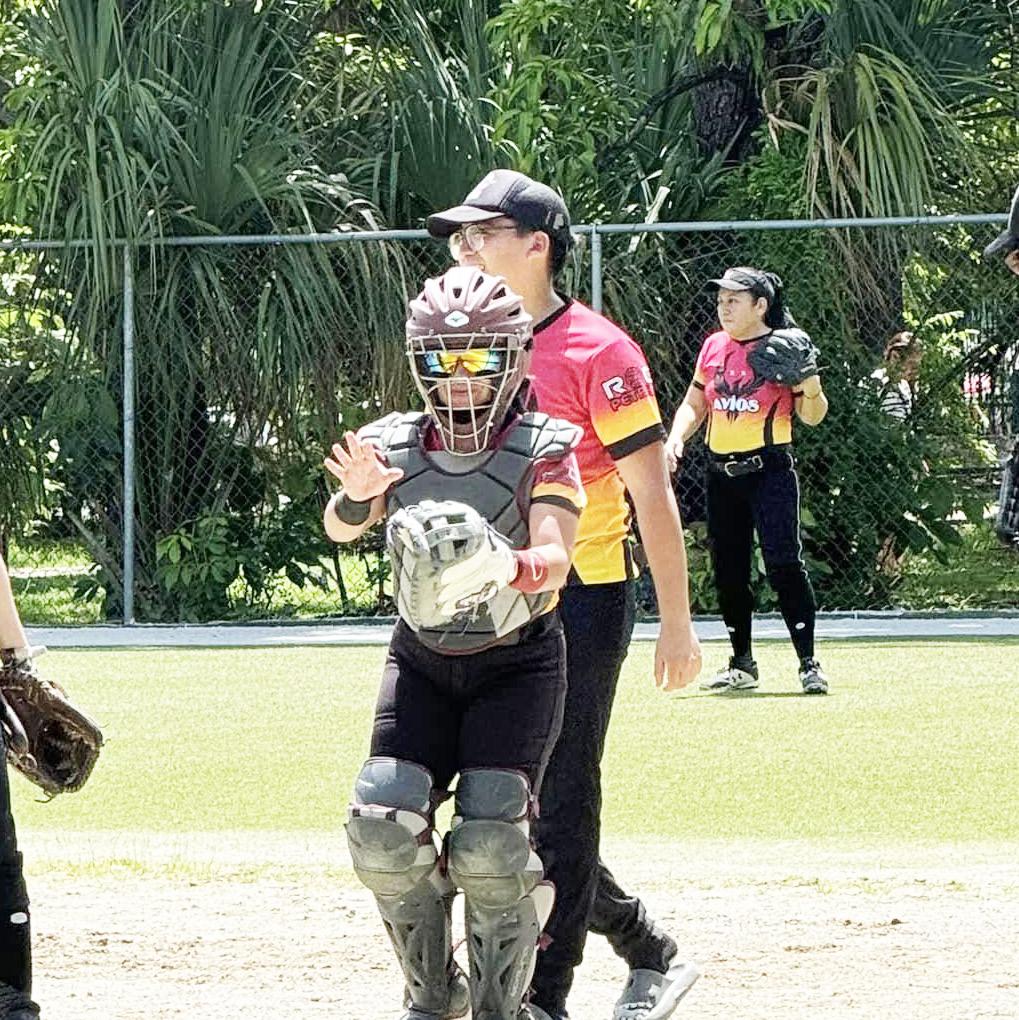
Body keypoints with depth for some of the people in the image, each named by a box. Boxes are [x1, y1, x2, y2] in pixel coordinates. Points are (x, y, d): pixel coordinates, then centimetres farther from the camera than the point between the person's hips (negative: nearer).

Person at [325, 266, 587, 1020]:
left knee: (489, 840, -18)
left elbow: (555, 557, -28)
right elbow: (339, 530, -20)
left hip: (518, 663, -3)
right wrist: (359, 496, -44)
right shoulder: (396, 445, -4)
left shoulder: (544, 450, -13)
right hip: (422, 662, 3)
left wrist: (508, 568, -50)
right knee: (385, 828, -14)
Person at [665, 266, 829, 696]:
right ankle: (742, 664, 21)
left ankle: (809, 664, -12)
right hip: (721, 473, 6)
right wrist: (676, 438, 1)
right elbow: (693, 405, 19)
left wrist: (811, 389, -22)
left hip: (770, 469, -6)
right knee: (728, 569, 9)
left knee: (784, 564, -14)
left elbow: (811, 416, -1)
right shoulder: (713, 347, 10)